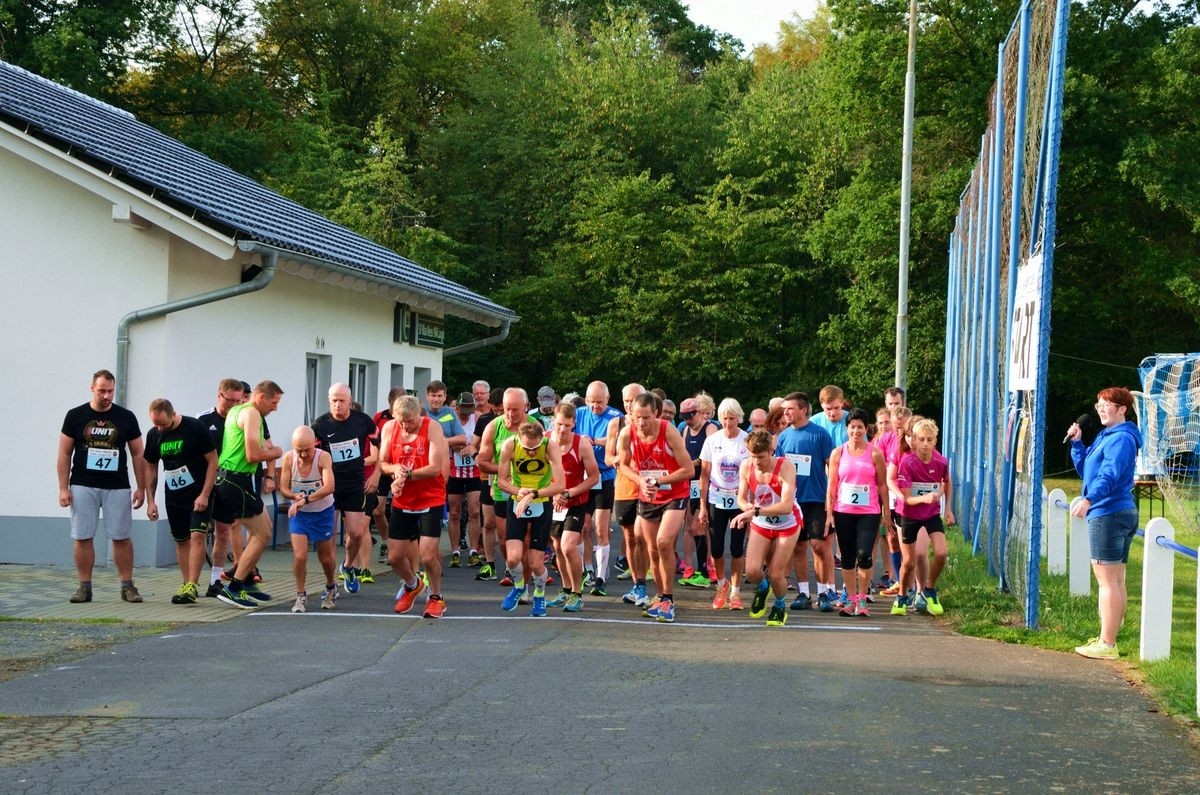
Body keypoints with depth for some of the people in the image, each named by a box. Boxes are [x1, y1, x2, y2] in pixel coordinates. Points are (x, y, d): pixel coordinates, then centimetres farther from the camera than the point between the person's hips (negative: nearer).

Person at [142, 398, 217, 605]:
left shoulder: (195, 428, -15)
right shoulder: (153, 435, 0)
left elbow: (212, 461, -11)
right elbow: (150, 468, 11)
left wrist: (204, 495, -16)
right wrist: (150, 500, 6)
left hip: (199, 494, -5)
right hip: (173, 495, 5)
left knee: (197, 536, -15)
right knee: (181, 540, 10)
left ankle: (192, 586, -19)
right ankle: (187, 585, 18)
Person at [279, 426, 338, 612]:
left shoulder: (323, 457, -26)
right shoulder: (288, 458, -17)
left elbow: (329, 487, -39)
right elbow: (283, 488, -10)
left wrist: (305, 500, -47)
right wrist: (295, 496, -32)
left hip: (323, 512, -1)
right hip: (298, 513, 1)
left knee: (326, 557, 11)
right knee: (299, 555, -13)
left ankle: (331, 587, 41)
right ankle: (301, 596, 5)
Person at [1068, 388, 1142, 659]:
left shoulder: (1121, 438, -13)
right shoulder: (1105, 436, 18)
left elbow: (1109, 475, -28)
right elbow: (1085, 470, 25)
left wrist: (1089, 500, -41)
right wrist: (1077, 443, 12)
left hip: (1108, 514, -11)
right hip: (1121, 514, 11)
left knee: (1106, 581, -10)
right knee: (1116, 581, 13)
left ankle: (1106, 645, -10)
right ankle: (1108, 640, 20)